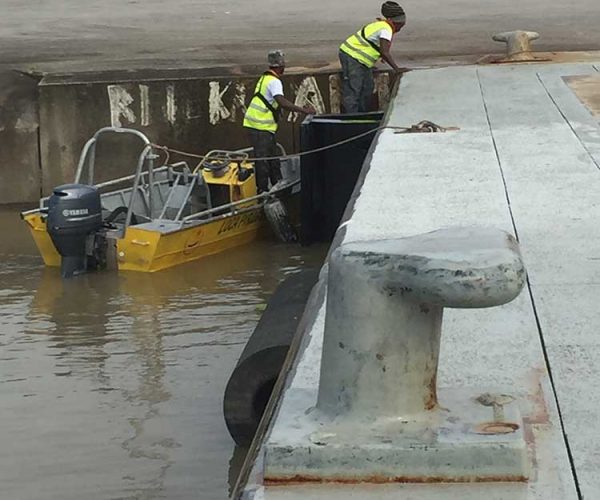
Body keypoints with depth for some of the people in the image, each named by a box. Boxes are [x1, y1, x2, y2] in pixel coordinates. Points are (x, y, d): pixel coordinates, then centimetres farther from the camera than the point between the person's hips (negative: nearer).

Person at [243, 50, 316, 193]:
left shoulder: (264, 78, 16)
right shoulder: (274, 81, -14)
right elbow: (282, 102, -29)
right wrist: (303, 110, -31)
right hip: (261, 127, -10)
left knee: (273, 156, 18)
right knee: (263, 158, -6)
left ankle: (278, 185, 28)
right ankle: (262, 190, -3)